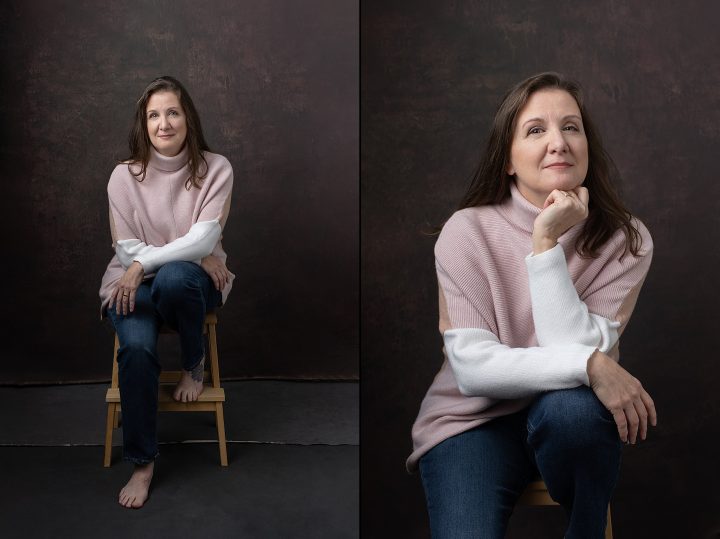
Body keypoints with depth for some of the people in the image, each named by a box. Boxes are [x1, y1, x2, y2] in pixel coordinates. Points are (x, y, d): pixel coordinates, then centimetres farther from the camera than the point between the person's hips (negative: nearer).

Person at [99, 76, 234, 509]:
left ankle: (195, 363, -7)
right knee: (137, 349, -30)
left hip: (192, 281, -1)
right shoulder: (125, 175, -3)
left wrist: (144, 264, -20)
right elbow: (126, 250, -6)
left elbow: (205, 239, -14)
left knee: (174, 277, -38)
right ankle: (143, 462, -13)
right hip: (135, 284, 1)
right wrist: (195, 257, -14)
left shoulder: (216, 169, -6)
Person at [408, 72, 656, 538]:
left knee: (573, 405, -33)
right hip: (474, 419, -2)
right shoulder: (467, 230, -12)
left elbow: (577, 350, -20)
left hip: (568, 419, 2)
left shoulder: (626, 239, -8)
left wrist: (545, 242, -25)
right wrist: (590, 366, -28)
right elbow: (472, 367, -19)